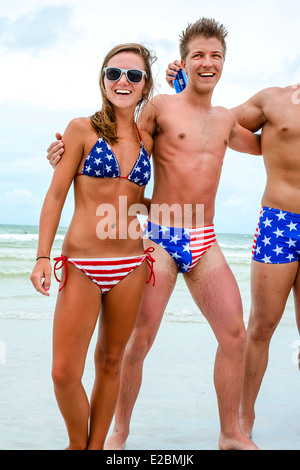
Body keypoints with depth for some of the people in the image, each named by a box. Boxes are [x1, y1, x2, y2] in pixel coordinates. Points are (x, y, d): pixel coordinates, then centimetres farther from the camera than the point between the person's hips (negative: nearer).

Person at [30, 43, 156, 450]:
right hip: (82, 267, -3)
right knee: (64, 374, -5)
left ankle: (96, 445, 28)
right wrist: (42, 257, -6)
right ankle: (77, 443, 21)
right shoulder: (83, 129, -2)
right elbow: (56, 195, -1)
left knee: (110, 362, 12)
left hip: (130, 265, 4)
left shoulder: (147, 141, 8)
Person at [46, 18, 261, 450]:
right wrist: (68, 151, -13)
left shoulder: (226, 119, 14)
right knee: (138, 341, -4)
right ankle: (120, 433, 16)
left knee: (235, 336, 0)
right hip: (160, 239, -5)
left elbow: (263, 145, 33)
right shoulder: (160, 108, -1)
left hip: (205, 243, 5)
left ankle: (232, 434, 16)